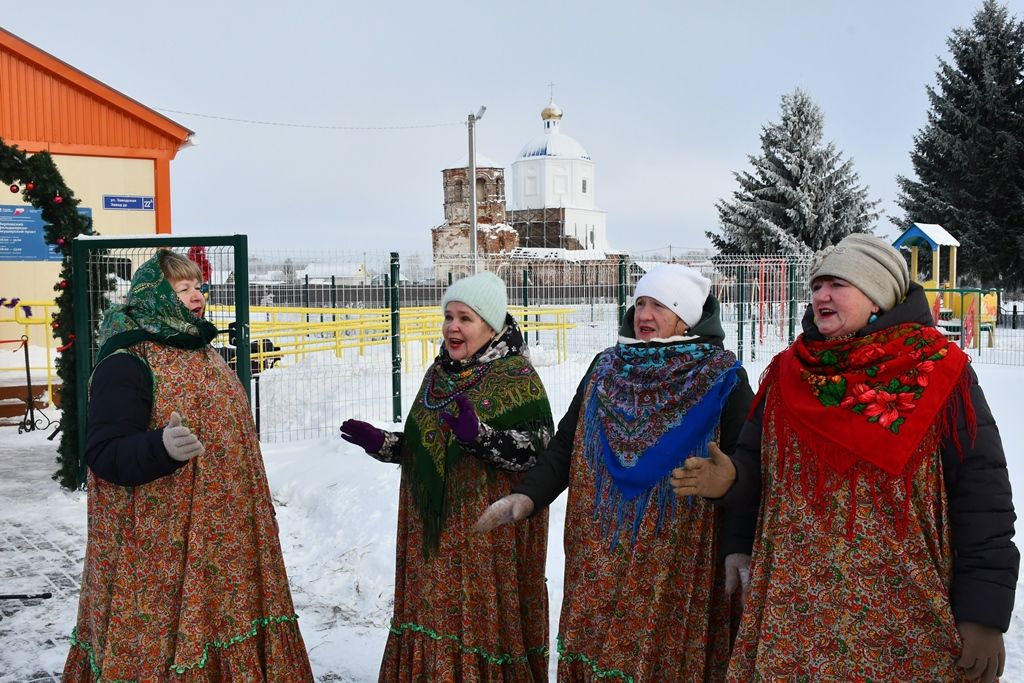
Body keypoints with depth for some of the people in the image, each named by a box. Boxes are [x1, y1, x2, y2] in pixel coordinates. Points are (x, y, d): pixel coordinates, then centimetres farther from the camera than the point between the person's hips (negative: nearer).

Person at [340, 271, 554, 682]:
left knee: (484, 618, 0)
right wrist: (381, 443, 5)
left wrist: (478, 435, -32)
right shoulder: (439, 373, 12)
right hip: (434, 525, 7)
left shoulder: (517, 378, -10)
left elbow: (538, 449, -20)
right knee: (435, 615, 11)